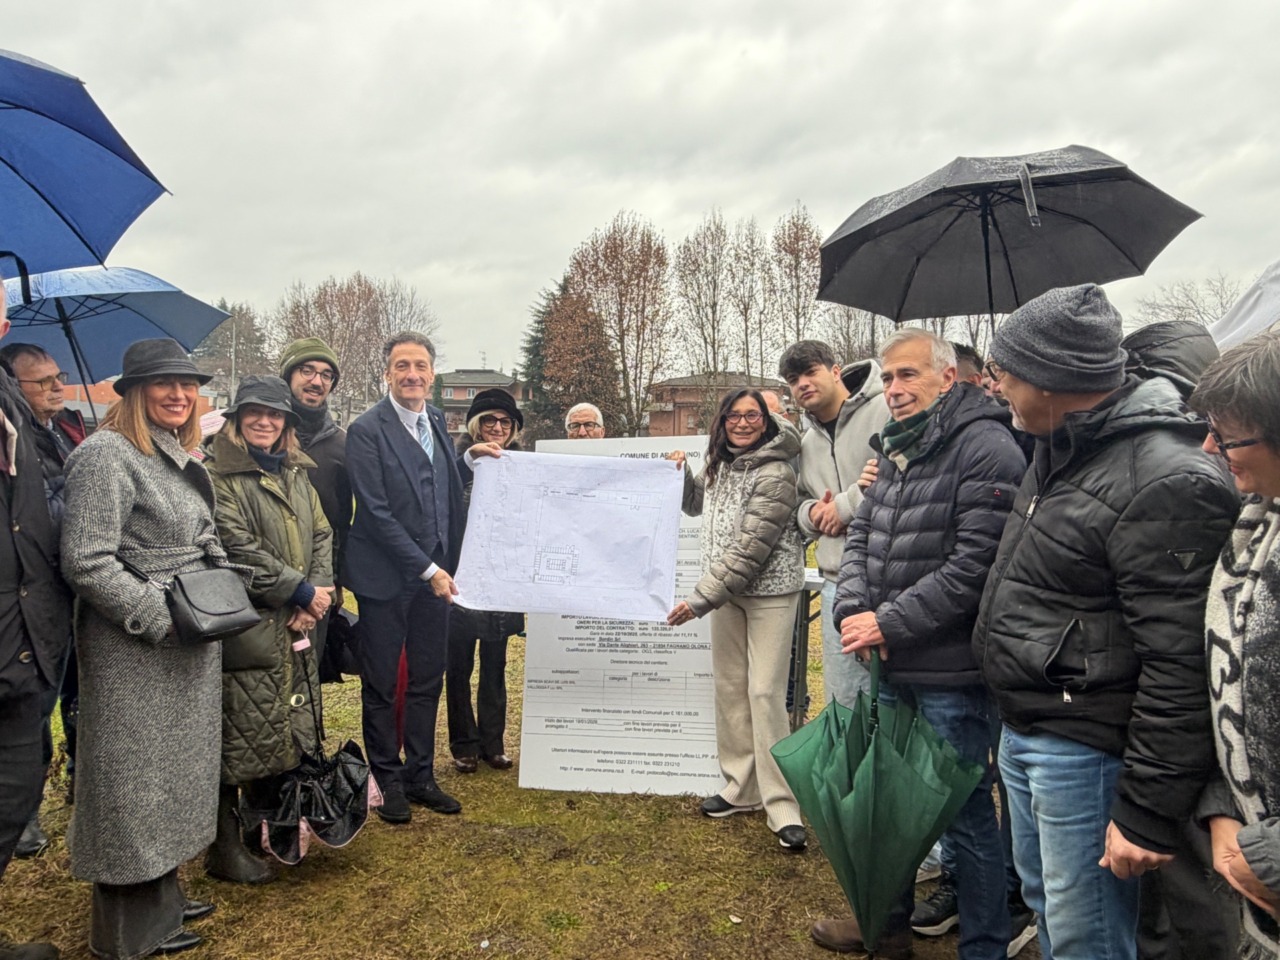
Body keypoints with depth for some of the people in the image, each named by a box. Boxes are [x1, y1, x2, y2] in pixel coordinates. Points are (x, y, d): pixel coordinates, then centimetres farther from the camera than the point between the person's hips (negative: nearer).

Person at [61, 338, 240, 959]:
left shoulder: (181, 458, 11)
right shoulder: (107, 455, -15)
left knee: (176, 771, 18)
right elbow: (88, 563, -21)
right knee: (133, 781, 5)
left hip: (192, 650, 9)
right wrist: (165, 620, -20)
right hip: (133, 651, -8)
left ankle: (163, 896, 36)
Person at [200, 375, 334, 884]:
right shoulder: (217, 473, -7)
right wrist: (300, 590, -15)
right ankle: (225, 847, 15)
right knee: (239, 735, -1)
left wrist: (318, 596, -6)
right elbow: (237, 547, -16)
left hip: (295, 627, 7)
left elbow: (321, 535, 11)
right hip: (245, 627, -7)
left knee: (288, 730, 15)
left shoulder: (296, 473, 15)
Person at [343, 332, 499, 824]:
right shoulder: (367, 429, -13)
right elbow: (376, 511, -17)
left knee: (428, 680, 13)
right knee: (381, 685, 8)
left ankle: (420, 775, 27)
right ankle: (387, 780, 24)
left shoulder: (436, 420, 7)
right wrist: (427, 569, -17)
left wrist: (468, 457, 1)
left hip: (434, 570, 6)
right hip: (386, 575, -6)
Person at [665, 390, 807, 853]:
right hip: (727, 590, 8)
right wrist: (681, 474, 6)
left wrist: (699, 600, -22)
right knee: (729, 688, 12)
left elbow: (749, 550, -22)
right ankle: (742, 787, 26)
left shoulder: (775, 476, -17)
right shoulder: (720, 466, 7)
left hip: (770, 592, -8)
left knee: (765, 693, -9)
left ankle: (782, 806, 1)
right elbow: (697, 505, 27)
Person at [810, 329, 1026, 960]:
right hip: (893, 668, 9)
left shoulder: (985, 448, -14)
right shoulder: (896, 450, 13)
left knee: (964, 811, 5)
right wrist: (852, 610, -6)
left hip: (951, 672, -9)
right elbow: (862, 536, 12)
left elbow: (975, 564, -22)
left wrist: (888, 623, -18)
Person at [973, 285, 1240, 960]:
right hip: (1023, 732, 9)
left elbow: (1183, 668, -24)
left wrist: (1148, 814, -20)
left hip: (1085, 752, -9)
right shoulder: (1060, 449, 8)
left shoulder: (1165, 483, -23)